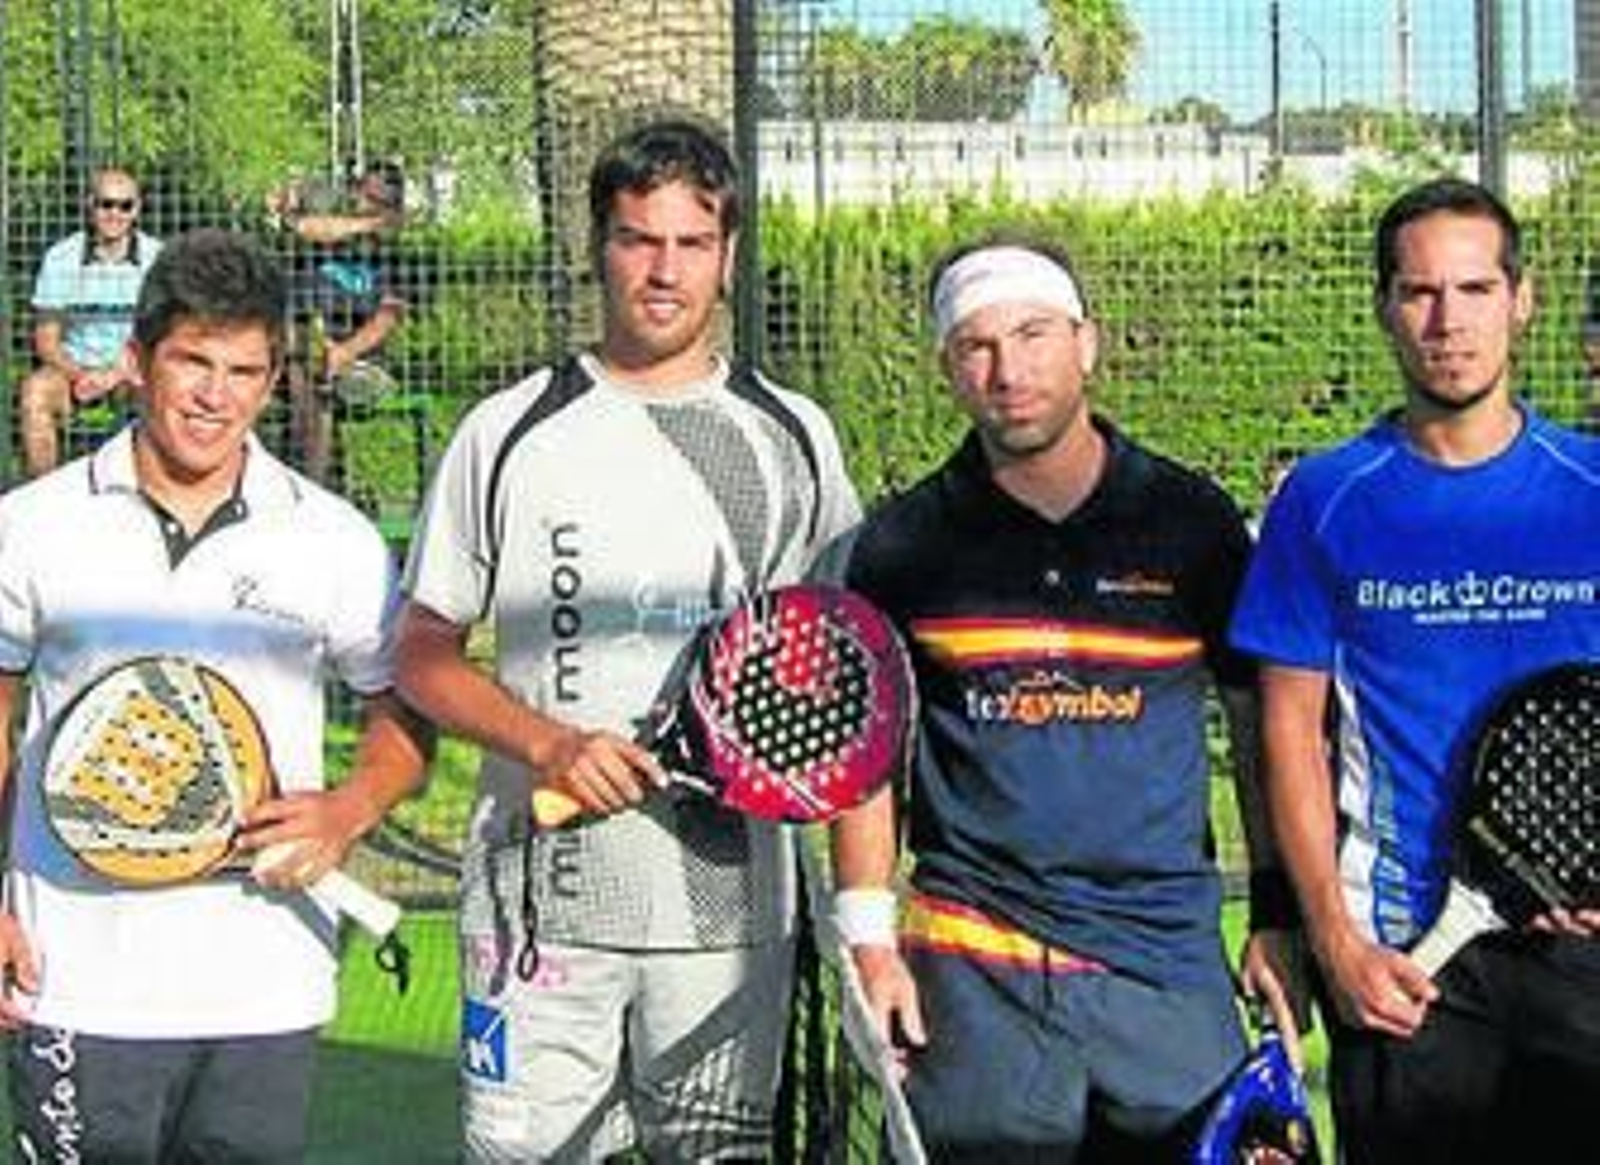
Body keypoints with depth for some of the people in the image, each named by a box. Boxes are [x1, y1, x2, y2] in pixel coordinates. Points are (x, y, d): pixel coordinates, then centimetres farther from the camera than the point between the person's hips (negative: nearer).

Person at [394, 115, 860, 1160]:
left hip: (731, 898, 2)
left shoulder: (794, 437, 8)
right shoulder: (509, 435, 3)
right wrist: (548, 744, -12)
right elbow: (425, 655, 4)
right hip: (542, 898, -1)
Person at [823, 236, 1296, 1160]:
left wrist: (1280, 923, 4)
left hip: (1168, 957, 0)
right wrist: (869, 938, 1)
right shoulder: (902, 545, 3)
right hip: (971, 968, 0)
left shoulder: (1192, 522, 3)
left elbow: (1262, 723, 9)